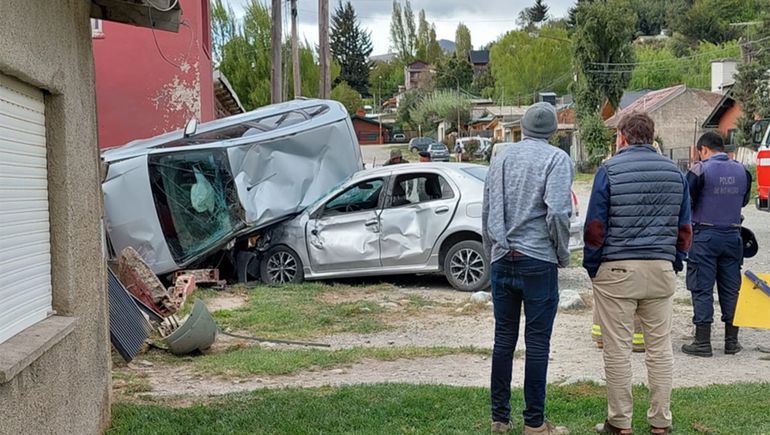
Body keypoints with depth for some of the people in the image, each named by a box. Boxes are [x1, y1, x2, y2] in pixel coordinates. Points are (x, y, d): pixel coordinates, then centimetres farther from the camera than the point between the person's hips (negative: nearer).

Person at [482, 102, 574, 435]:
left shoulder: (501, 159, 12)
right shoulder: (556, 159, -4)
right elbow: (557, 212, -15)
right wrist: (563, 255, -2)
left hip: (502, 260, 5)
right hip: (538, 261, -5)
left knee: (503, 338, 10)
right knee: (537, 341, 1)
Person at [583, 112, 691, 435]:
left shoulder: (609, 170, -4)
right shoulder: (675, 172, 8)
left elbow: (595, 227, -7)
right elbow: (684, 229, 10)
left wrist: (592, 267, 3)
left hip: (617, 270, -4)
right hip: (662, 270, 4)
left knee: (618, 350, 3)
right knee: (660, 348, 10)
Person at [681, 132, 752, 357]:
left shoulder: (700, 170, -10)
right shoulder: (742, 171, 6)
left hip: (705, 235, -4)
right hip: (733, 235, 5)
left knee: (702, 289, 1)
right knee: (731, 289, 11)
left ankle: (703, 342, 3)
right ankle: (732, 341, 17)